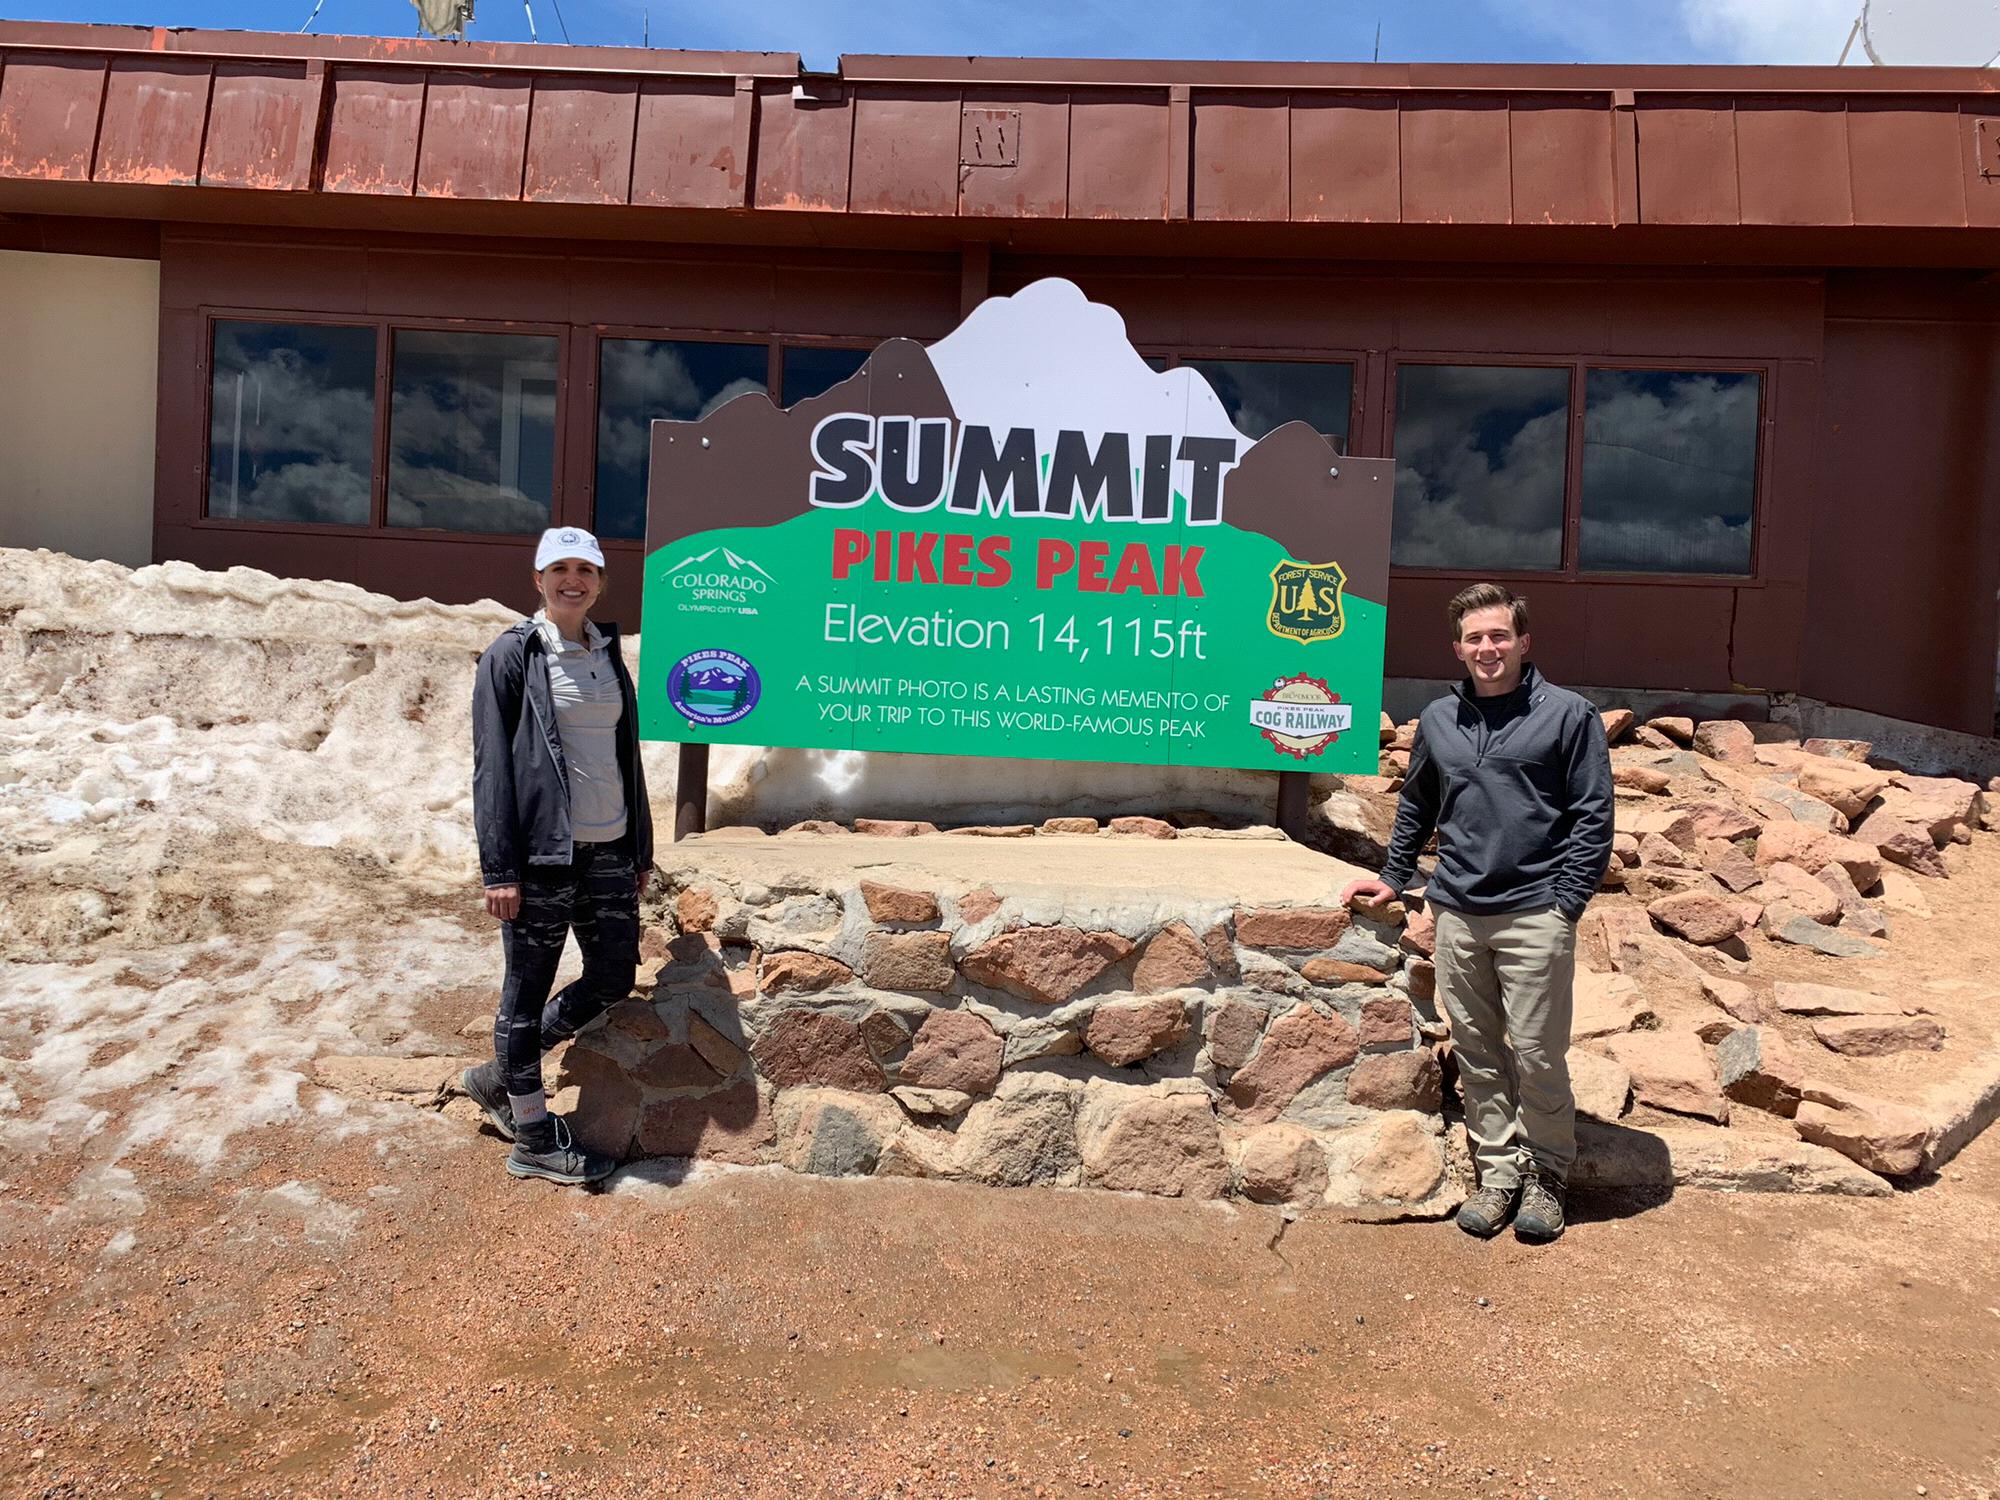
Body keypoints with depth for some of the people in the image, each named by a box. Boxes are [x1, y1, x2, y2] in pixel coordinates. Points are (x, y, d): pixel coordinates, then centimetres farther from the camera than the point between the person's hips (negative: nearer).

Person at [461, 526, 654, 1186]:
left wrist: (640, 850, 15)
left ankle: (500, 1076, 27)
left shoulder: (610, 656, 13)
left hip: (608, 850, 7)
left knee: (614, 977, 8)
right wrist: (499, 868, -13)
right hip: (543, 852, -6)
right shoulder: (513, 654, -4)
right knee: (528, 988, 5)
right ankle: (533, 1137, 20)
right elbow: (492, 765, -8)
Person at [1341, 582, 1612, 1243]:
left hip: (1533, 915, -4)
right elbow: (1416, 807, 24)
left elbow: (1593, 816, -3)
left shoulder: (1568, 714, -1)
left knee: (1537, 1055, 0)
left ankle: (1546, 1176, 20)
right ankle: (1497, 1173, 23)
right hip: (1457, 914, 4)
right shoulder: (1438, 720, 12)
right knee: (1476, 1054, 10)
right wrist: (1394, 877, 19)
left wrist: (1565, 903, -9)